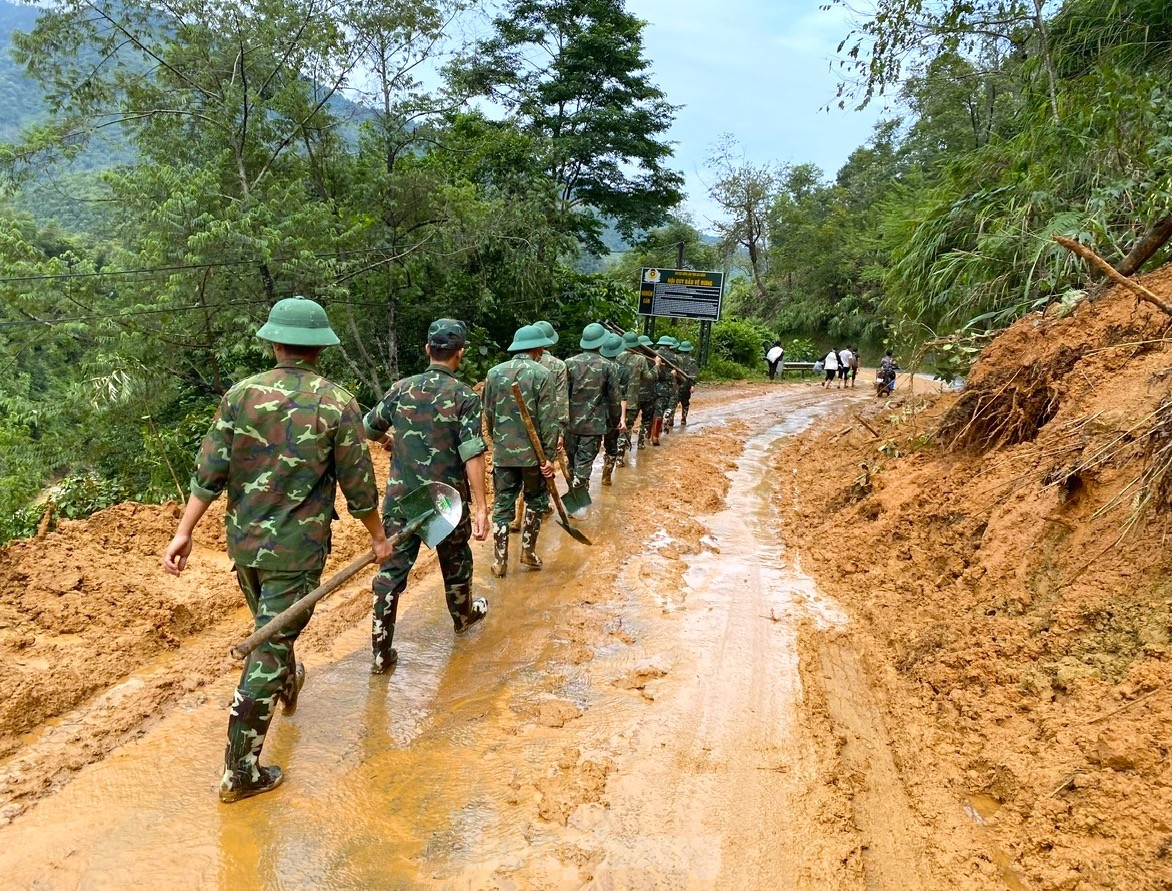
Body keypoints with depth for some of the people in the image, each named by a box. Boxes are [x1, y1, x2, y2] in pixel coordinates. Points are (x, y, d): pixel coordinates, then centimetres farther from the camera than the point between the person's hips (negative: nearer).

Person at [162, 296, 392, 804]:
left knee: (272, 625, 28)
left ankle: (289, 686, 55)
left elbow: (209, 472, -6)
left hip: (244, 541, 4)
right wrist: (377, 537, 7)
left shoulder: (241, 394, -4)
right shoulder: (337, 404, -12)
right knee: (269, 647, 3)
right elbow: (358, 485, -7)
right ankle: (240, 771, 8)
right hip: (297, 549, -4)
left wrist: (184, 532, 0)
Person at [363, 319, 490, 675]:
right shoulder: (464, 396, -10)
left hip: (400, 497, 2)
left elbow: (368, 427, 13)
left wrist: (388, 439, 35)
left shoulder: (401, 388, 0)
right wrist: (480, 507, -18)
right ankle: (463, 615, 45)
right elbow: (472, 454, -18)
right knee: (455, 561, 21)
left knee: (392, 568, 6)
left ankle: (381, 652, 7)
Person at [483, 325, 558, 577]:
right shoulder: (542, 374, -9)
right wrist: (549, 456, -9)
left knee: (502, 506, 10)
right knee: (536, 502, 18)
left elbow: (488, 415, 9)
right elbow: (548, 420, -13)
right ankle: (528, 552, 19)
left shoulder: (494, 373, 3)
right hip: (533, 452, -3)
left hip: (502, 453, 3)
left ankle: (500, 562, 12)